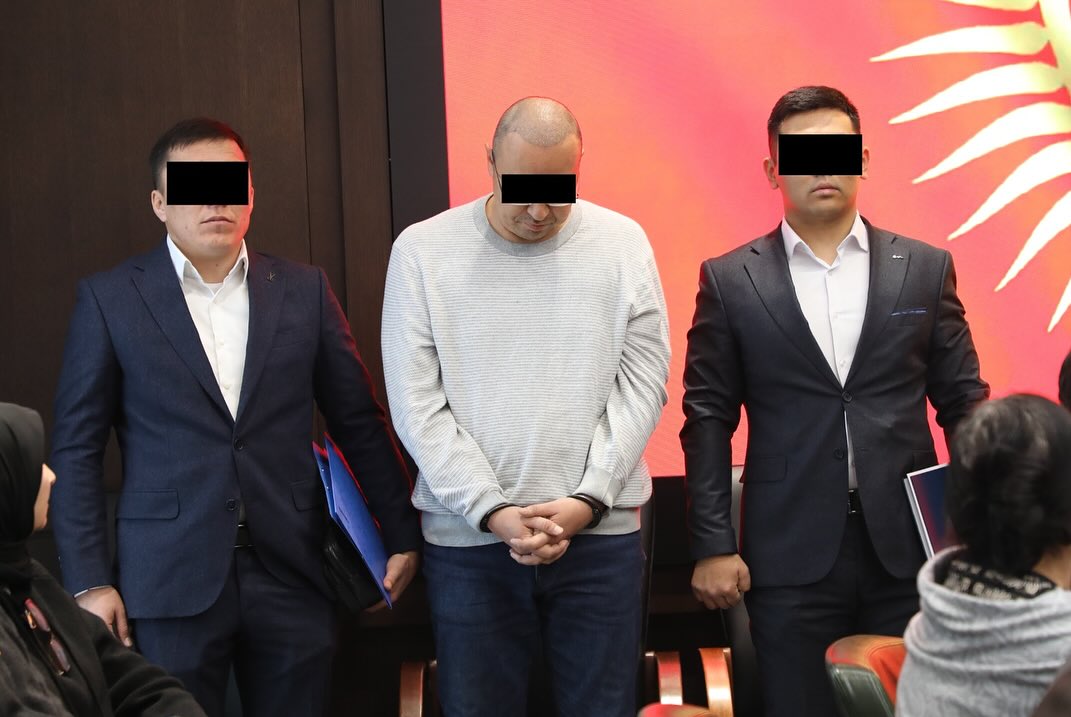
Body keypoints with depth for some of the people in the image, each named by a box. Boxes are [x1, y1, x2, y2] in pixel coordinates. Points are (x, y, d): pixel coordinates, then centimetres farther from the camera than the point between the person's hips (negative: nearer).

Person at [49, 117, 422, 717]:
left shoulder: (304, 290, 7)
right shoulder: (110, 299, 2)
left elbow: (360, 424, 12)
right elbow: (77, 448, 2)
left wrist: (403, 534, 11)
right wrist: (89, 581, -4)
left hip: (292, 577, 2)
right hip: (171, 584, -2)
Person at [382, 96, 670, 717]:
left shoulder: (622, 242, 2)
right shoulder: (423, 251, -1)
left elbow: (642, 385, 0)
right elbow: (417, 405, -4)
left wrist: (588, 499, -10)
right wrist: (492, 511, -12)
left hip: (601, 531, 1)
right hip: (468, 537, 0)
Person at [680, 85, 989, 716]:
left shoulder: (926, 268, 7)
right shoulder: (731, 280, 4)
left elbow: (965, 402, 8)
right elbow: (709, 419, 3)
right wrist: (712, 546, -3)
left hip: (908, 546, 1)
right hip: (790, 553, -1)